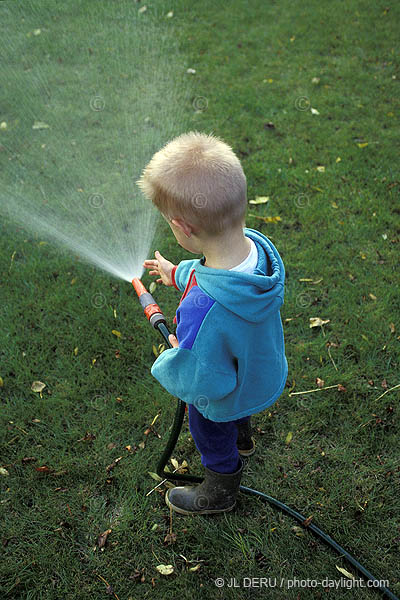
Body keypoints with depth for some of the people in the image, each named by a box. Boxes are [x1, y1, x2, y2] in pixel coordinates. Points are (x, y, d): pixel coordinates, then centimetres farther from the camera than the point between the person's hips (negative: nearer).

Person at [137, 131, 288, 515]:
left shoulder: (202, 310, -50)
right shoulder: (257, 244, -26)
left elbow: (203, 382, -35)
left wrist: (169, 362, -16)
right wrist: (179, 273, 6)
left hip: (222, 401, -6)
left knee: (214, 443, 28)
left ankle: (218, 495, 60)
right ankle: (242, 439, 73)